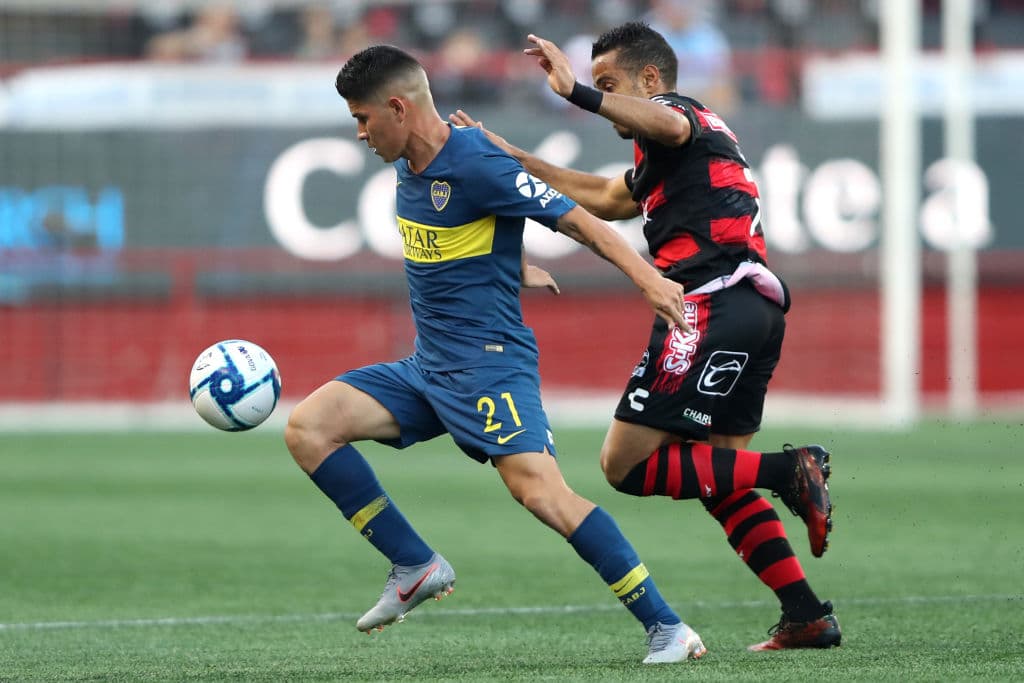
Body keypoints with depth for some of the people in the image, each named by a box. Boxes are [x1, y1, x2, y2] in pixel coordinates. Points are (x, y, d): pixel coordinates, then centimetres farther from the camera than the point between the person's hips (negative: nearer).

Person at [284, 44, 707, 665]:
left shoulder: (477, 164, -16)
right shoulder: (408, 165, 9)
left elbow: (576, 220, -17)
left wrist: (647, 277, -28)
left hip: (489, 362, -9)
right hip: (426, 367, 9)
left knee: (539, 489, -24)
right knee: (307, 429, -5)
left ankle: (667, 629, -18)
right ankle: (416, 566, 2)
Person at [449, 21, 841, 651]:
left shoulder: (677, 111, 1)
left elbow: (668, 125, -27)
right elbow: (603, 198, 45)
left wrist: (579, 94, -38)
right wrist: (509, 156, 45)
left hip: (712, 302, -10)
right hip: (756, 308, 10)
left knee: (626, 464, -10)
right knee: (716, 474, 13)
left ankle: (788, 471, -19)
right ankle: (808, 616, 6)